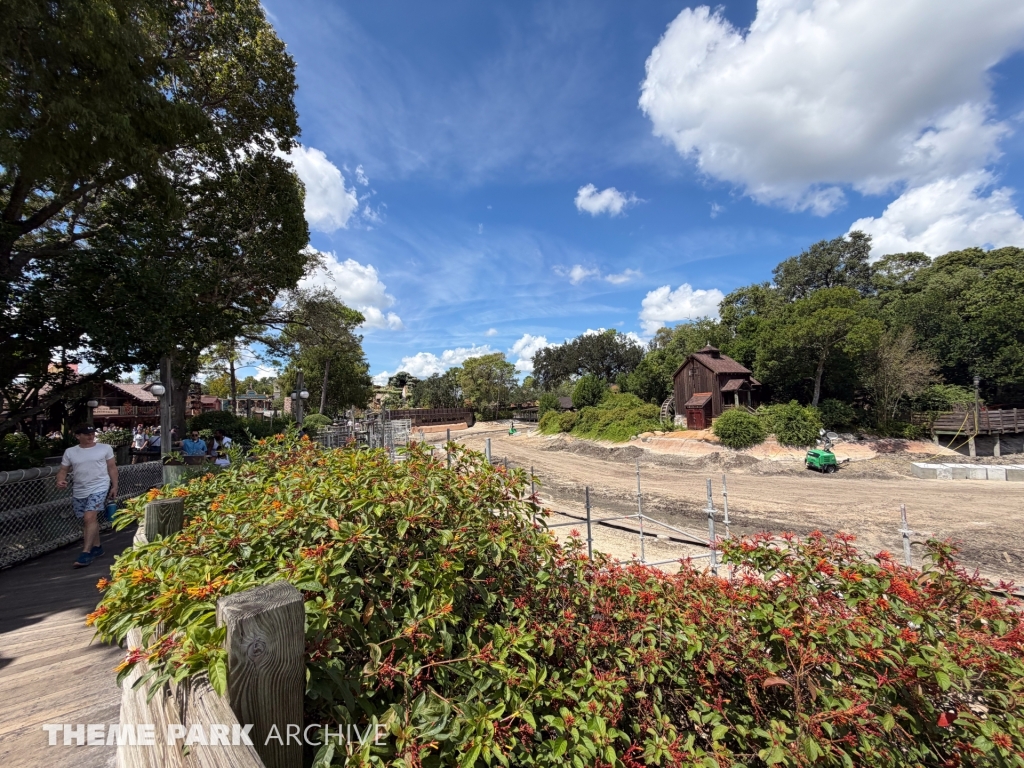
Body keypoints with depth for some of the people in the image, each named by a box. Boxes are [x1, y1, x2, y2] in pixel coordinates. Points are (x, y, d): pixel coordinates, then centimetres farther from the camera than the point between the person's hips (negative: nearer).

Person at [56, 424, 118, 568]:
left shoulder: (105, 448, 0)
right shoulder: (70, 452, 6)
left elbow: (112, 468, 4)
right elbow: (63, 470, 9)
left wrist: (114, 486, 0)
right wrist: (60, 480, -14)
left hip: (99, 488, -4)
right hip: (79, 491, 4)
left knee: (89, 518, -18)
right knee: (88, 520, 14)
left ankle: (86, 553, -14)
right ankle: (97, 547, 29)